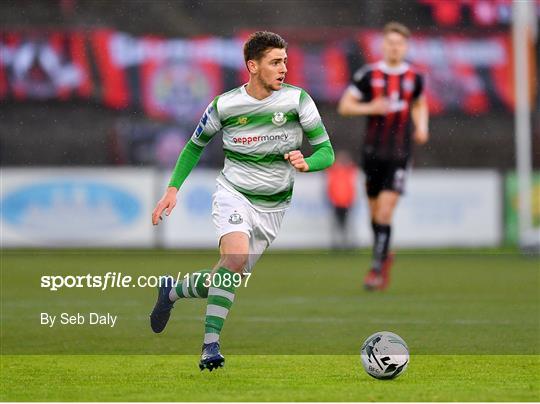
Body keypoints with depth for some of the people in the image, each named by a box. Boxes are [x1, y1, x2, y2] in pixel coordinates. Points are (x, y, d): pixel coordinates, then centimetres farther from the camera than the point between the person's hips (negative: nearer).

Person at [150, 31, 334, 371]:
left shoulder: (298, 100, -10)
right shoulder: (225, 105, -8)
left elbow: (326, 151, -6)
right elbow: (196, 145, 9)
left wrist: (306, 163, -29)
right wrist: (173, 189, -1)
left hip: (273, 205, 2)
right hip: (234, 193, -2)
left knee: (231, 278, 3)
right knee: (236, 257, -29)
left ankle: (173, 291, 33)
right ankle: (211, 345, -23)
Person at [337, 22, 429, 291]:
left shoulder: (414, 77, 4)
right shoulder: (368, 75, -2)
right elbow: (344, 106, -1)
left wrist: (422, 127, 6)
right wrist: (370, 108, -18)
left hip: (399, 154, -1)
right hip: (373, 152, 1)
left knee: (385, 211, -12)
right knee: (375, 212, 10)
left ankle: (377, 269, -10)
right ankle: (385, 256, 35)